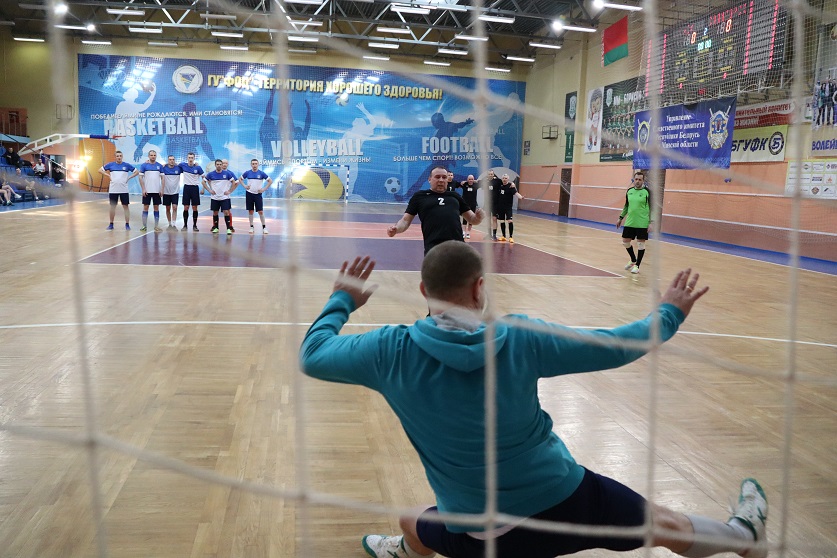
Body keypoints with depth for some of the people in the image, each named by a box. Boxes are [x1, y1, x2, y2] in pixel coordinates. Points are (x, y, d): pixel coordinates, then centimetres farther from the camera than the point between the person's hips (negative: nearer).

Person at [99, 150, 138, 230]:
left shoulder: (127, 165, 1)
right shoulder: (111, 164, 3)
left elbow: (137, 172, 6)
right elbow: (100, 170, 10)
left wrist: (129, 178, -4)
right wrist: (108, 176, -1)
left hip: (124, 190, -1)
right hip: (113, 190, 1)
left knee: (125, 206, 0)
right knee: (112, 207, 7)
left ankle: (127, 224, 6)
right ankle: (111, 224, 16)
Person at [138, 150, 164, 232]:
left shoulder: (159, 166, 5)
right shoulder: (144, 165, 0)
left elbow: (162, 178, 7)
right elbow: (140, 177, -1)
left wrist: (162, 189, -1)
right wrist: (143, 189, -8)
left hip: (157, 191, 2)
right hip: (147, 191, -2)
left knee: (156, 207, 4)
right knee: (145, 207, 3)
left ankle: (156, 226, 9)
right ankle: (144, 226, 10)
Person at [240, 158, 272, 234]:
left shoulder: (261, 173, -5)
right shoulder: (247, 173, 1)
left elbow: (270, 181, -2)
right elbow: (240, 179, 15)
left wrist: (264, 189, -8)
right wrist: (244, 186, -1)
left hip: (258, 194, -2)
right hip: (249, 194, 2)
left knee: (260, 211, -4)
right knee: (250, 211, 6)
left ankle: (264, 227, 6)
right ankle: (251, 227, 15)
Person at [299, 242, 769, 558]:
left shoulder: (391, 351, -16)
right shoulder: (520, 338, -15)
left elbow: (312, 356, -1)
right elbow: (617, 346, -6)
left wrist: (342, 301, 15)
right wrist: (669, 314, 12)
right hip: (568, 497, 1)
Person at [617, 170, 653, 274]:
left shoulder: (647, 192, -6)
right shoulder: (629, 191, 8)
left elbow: (651, 208, -6)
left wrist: (651, 222, -13)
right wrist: (620, 218, 18)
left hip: (642, 223, -5)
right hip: (629, 222, 5)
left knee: (641, 244, 1)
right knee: (625, 242, 8)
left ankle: (637, 265, 11)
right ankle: (633, 261, 30)